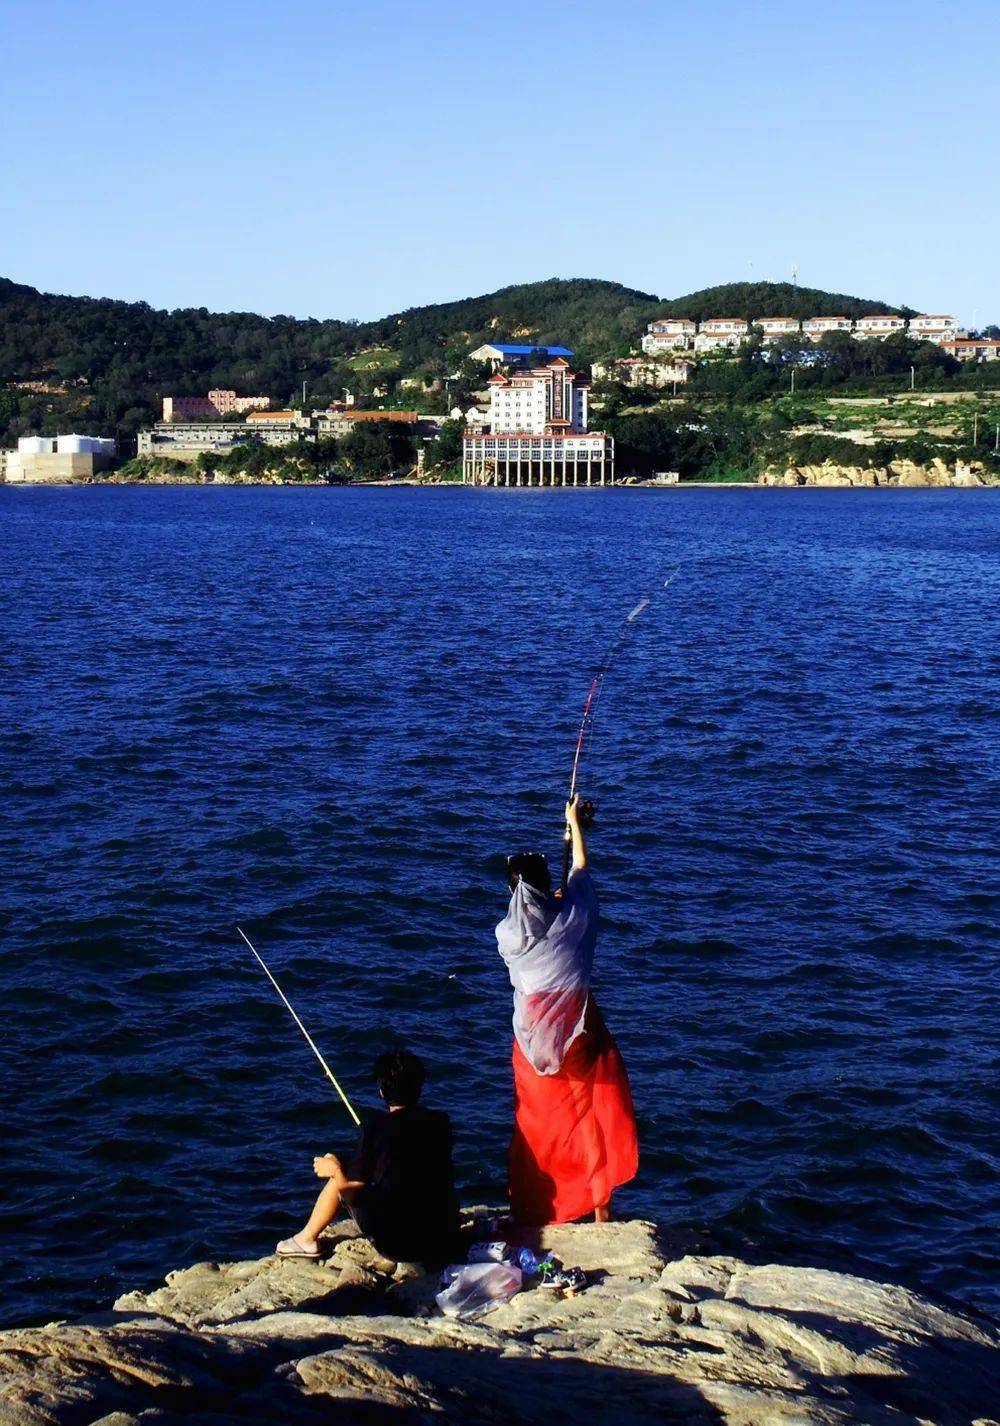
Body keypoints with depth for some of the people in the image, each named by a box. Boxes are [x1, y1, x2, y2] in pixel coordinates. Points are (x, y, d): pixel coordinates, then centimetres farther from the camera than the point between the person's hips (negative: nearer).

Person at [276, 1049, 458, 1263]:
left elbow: (353, 1193, -10)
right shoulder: (441, 1122, -1)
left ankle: (307, 1240, 35)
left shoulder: (376, 1128, -15)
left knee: (338, 1178, 17)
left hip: (395, 1245, -4)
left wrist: (335, 1170, 10)